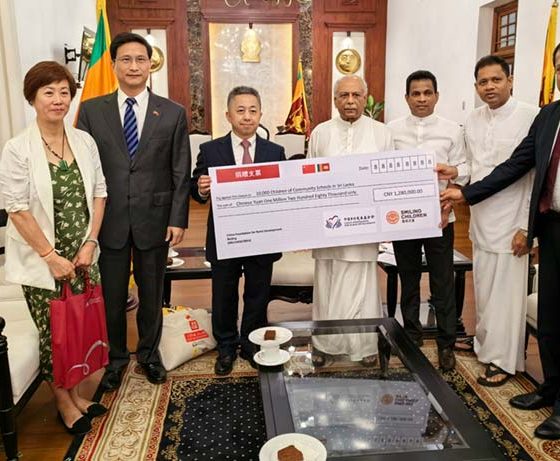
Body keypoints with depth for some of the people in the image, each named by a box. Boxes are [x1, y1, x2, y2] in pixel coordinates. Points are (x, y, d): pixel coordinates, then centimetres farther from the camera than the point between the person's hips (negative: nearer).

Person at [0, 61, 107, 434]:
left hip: (82, 255, 4)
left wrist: (89, 243, -3)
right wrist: (51, 256, -13)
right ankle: (63, 401, 28)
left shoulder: (84, 141, 3)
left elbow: (99, 193, 5)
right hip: (41, 260, -3)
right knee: (53, 333, 7)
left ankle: (75, 392, 32)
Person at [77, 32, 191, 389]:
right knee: (111, 296, 12)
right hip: (108, 220, 1)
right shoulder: (92, 110, 2)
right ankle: (116, 356, 34)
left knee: (152, 294, 14)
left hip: (154, 219, 0)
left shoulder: (173, 113, 1)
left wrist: (178, 219, -5)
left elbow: (181, 172, 0)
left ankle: (149, 353, 35)